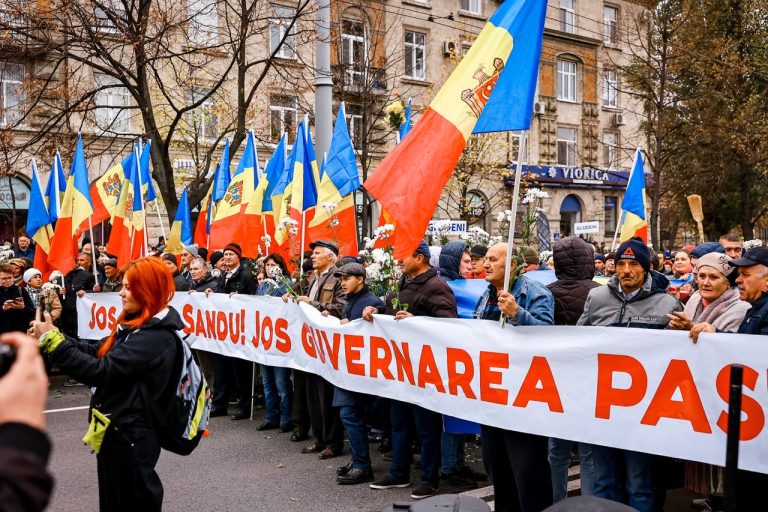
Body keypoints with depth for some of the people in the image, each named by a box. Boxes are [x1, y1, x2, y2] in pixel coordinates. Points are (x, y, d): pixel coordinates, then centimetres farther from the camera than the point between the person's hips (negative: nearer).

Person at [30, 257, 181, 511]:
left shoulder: (156, 337, -24)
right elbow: (97, 353, 7)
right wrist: (53, 334, -6)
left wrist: (52, 340, -22)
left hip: (130, 436, -10)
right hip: (118, 430, 10)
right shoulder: (137, 324, 9)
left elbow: (100, 371, -27)